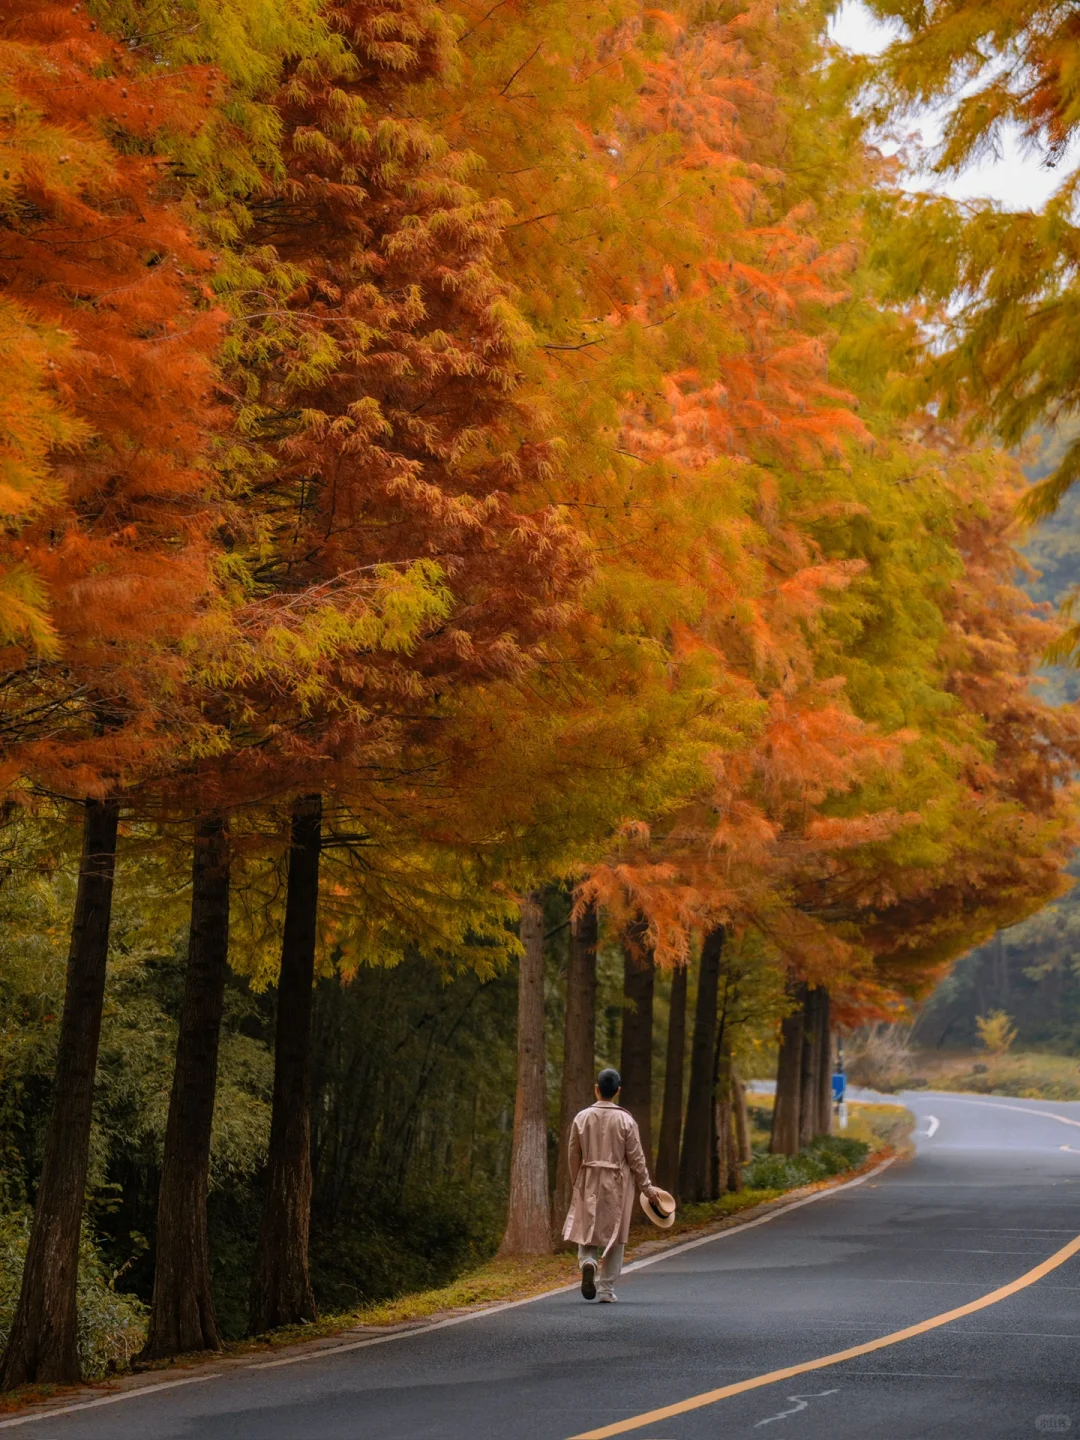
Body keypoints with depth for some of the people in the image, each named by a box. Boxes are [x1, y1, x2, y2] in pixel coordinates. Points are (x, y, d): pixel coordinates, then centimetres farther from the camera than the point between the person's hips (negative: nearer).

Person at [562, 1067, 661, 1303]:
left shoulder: (582, 1117, -2)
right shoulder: (625, 1120, -7)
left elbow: (574, 1155, 3)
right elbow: (636, 1157, -5)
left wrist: (576, 1183, 16)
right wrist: (646, 1186, 6)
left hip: (588, 1182, 1)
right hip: (617, 1184, -1)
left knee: (587, 1229, 10)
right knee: (613, 1235, 8)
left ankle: (588, 1262, -22)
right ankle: (606, 1289, 9)